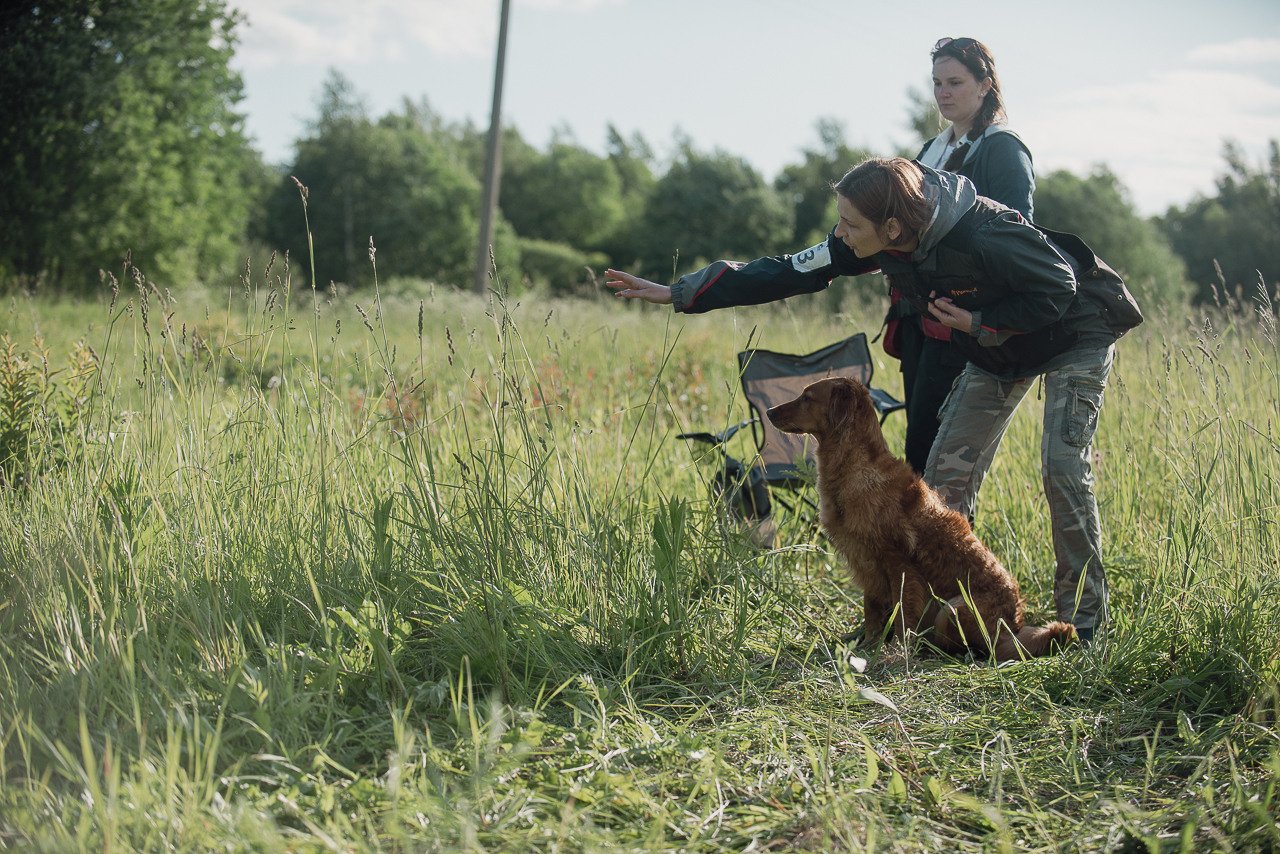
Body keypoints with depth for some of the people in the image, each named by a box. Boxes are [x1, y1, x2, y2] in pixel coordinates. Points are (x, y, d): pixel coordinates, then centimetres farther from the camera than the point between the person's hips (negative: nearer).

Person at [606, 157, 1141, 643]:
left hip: (1073, 335, -7)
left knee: (1063, 468, -15)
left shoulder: (981, 235, -38)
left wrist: (977, 322, -26)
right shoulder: (876, 245, -17)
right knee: (947, 473, -2)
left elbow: (1058, 287, -27)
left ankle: (1082, 620, -2)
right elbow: (787, 273, -13)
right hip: (995, 350, 7)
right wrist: (678, 294, -15)